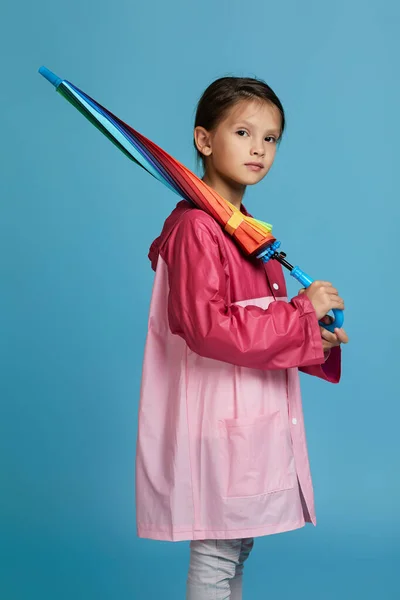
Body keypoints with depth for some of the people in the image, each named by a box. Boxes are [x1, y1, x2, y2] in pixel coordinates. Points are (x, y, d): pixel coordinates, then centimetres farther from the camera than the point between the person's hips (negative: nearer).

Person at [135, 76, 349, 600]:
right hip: (219, 418, -9)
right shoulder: (195, 228, -16)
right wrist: (302, 313, -21)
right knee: (215, 555, 1)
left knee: (238, 543, 18)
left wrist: (315, 339, 1)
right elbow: (205, 326, -28)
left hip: (253, 417, 10)